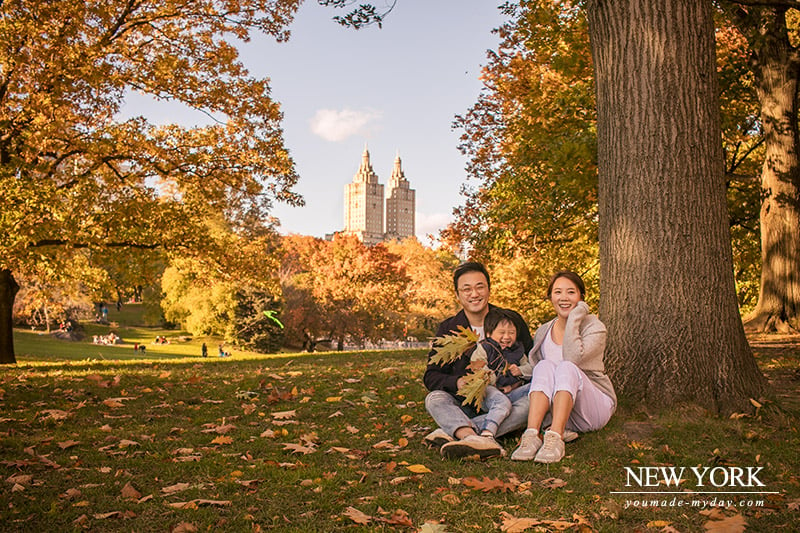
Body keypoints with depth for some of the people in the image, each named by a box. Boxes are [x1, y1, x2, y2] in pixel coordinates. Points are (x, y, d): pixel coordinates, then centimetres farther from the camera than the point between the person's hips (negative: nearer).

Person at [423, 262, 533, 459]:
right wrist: (457, 382, -20)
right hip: (466, 405, 1)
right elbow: (431, 376, 1)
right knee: (434, 398, -26)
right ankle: (474, 438, -56)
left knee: (532, 402, -31)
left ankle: (450, 432, -40)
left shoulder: (512, 320, 4)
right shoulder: (448, 329, 5)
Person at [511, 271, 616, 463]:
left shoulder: (594, 327, -5)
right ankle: (532, 435, -41)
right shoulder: (543, 332, 9)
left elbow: (572, 358, -25)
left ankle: (555, 438, -46)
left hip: (594, 408, -3)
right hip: (559, 413, 3)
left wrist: (575, 318, -17)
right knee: (545, 365, -25)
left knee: (566, 367, -30)